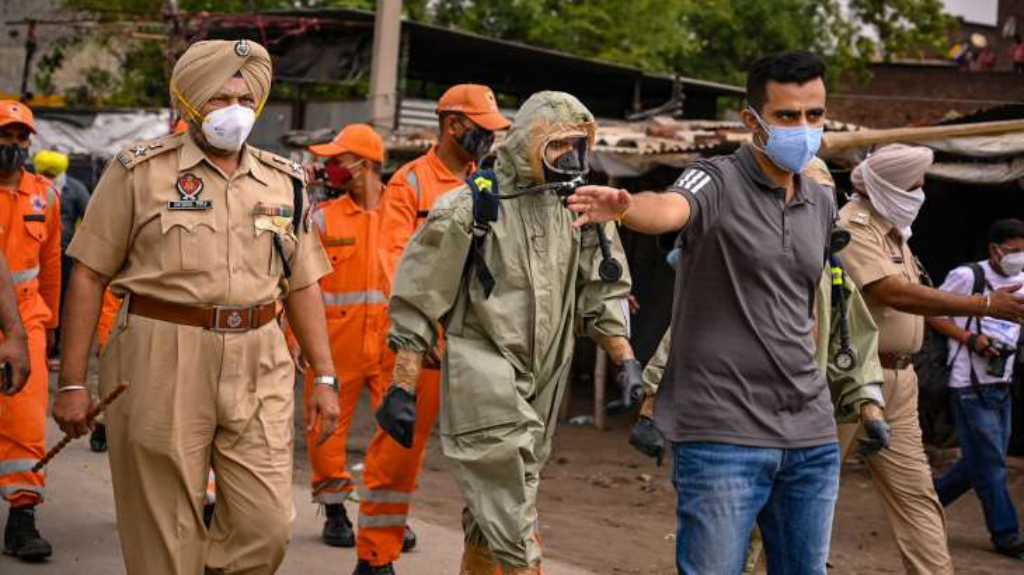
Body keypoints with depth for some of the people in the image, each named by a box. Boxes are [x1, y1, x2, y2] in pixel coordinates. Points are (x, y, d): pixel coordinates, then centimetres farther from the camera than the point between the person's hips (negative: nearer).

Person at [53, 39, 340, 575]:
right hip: (160, 364, -3)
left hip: (259, 369, 3)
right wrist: (72, 381, -6)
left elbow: (303, 285, 17)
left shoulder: (284, 182, 12)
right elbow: (88, 275, -1)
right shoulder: (139, 170, 1)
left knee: (267, 528, -2)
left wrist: (324, 377, 10)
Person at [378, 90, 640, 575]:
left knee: (490, 517, 15)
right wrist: (403, 388, -9)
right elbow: (418, 302, -7)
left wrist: (626, 360, 3)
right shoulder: (470, 207, -8)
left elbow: (602, 295, 15)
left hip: (542, 385, 6)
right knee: (514, 523, -13)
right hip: (484, 384, -6)